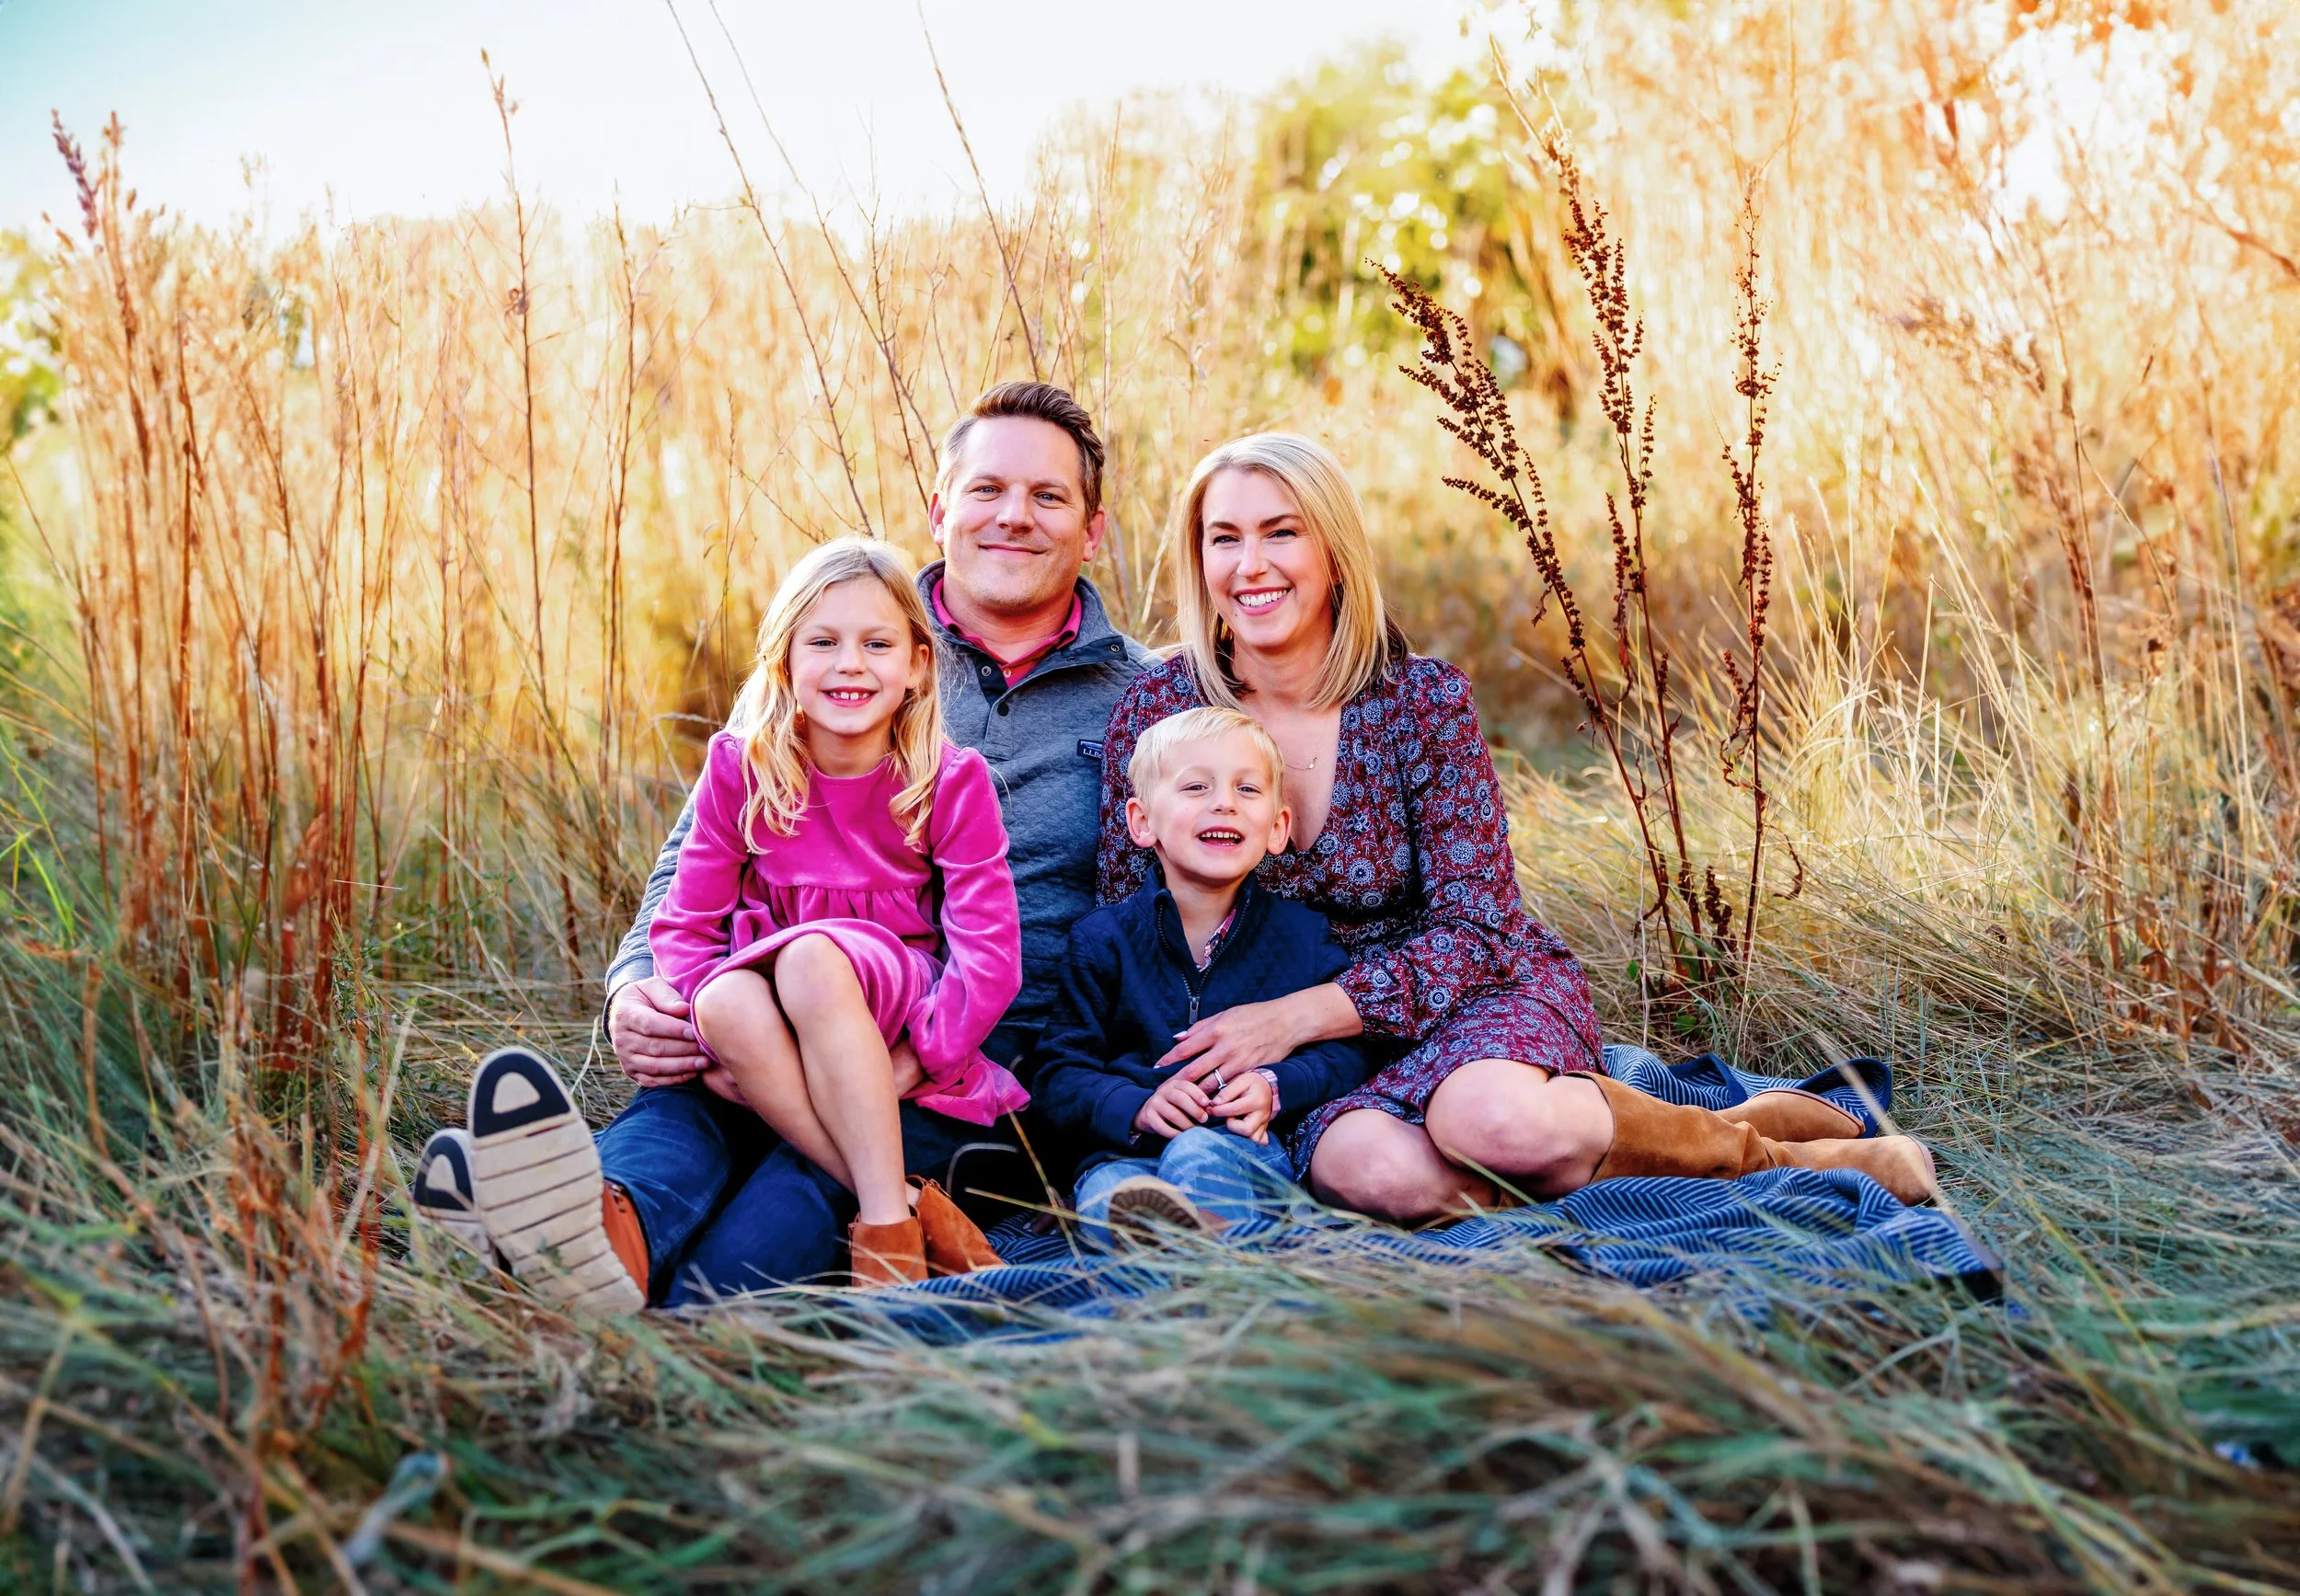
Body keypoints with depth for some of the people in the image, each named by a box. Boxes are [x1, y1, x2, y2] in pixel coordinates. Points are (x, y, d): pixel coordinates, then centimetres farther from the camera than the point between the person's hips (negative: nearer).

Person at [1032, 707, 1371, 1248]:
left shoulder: (1301, 934, 14)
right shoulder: (1103, 939, 12)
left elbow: (1346, 1051, 11)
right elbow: (1061, 1076, 7)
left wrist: (1275, 1088, -10)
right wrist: (1139, 1107, -13)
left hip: (1254, 1149, -1)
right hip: (1129, 1153, 1)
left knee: (1199, 1156, -37)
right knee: (1107, 1196, -35)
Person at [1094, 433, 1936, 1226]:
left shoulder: (1423, 699, -9)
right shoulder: (1157, 709, -5)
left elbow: (1472, 925, -12)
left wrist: (1300, 1013, -25)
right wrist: (1219, 1067, -17)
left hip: (1473, 992, 0)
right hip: (1308, 1066, 1)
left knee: (1494, 1118, -36)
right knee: (1373, 1168, -36)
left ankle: (1750, 1149, -9)